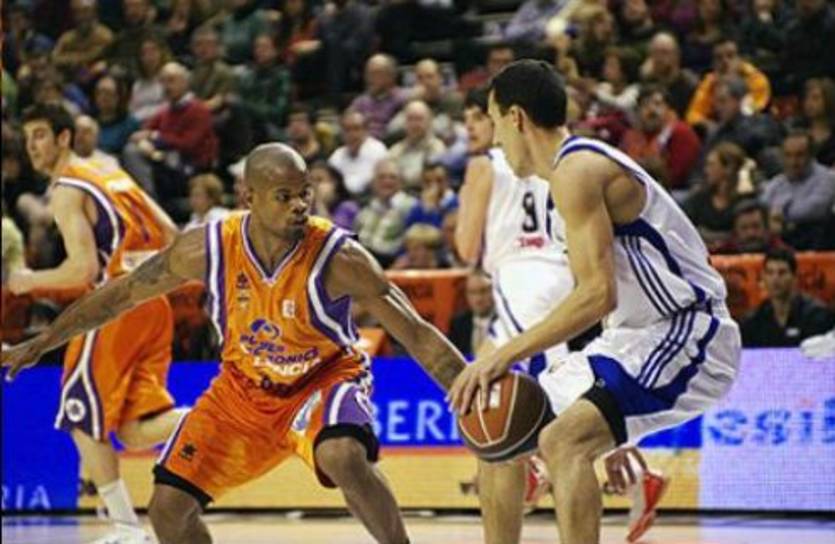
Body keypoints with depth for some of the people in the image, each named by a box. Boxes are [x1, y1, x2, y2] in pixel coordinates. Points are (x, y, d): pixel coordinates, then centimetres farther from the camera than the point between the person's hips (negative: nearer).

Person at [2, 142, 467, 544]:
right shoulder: (210, 249, -19)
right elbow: (123, 293, -4)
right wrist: (41, 344, 0)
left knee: (344, 457, -37)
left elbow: (416, 332, -23)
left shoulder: (338, 257, -28)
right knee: (168, 507, -2)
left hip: (326, 376, -4)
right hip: (245, 388, 4)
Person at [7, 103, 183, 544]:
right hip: (153, 305, 8)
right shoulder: (111, 174, 19)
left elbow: (83, 270, -16)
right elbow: (169, 235, 17)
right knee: (134, 430, 7)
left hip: (117, 307, -8)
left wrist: (30, 281, -2)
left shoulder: (67, 190, -7)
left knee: (83, 421, 5)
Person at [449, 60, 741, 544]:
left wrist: (505, 356, -24)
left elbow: (598, 294, -26)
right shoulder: (580, 164, 15)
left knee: (563, 441, -29)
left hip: (686, 337, -11)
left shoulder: (577, 170, -17)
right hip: (639, 336, 11)